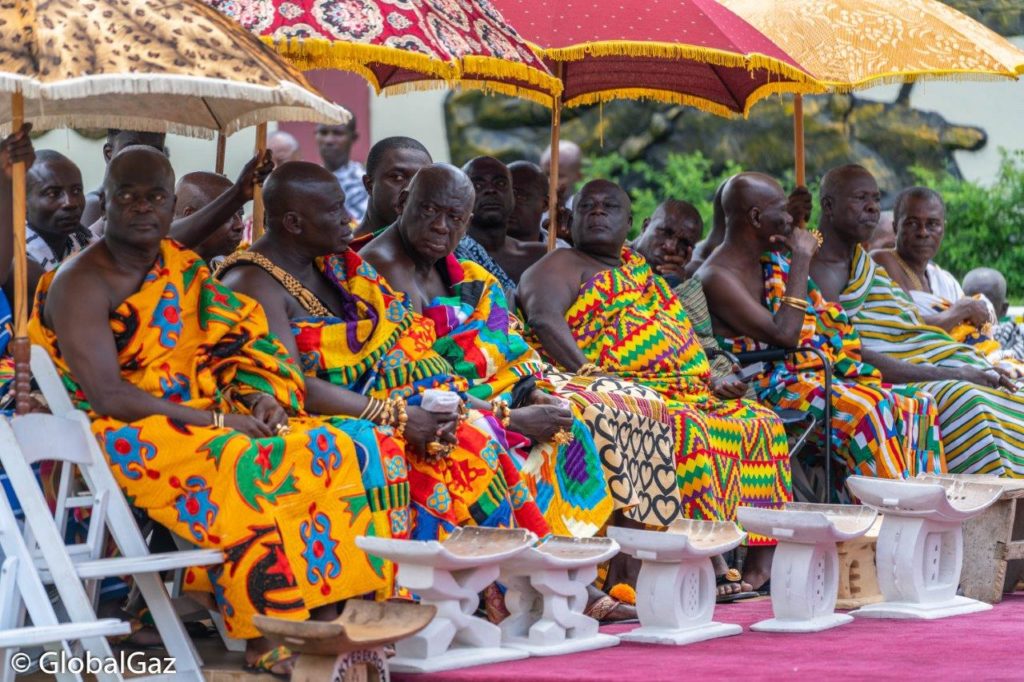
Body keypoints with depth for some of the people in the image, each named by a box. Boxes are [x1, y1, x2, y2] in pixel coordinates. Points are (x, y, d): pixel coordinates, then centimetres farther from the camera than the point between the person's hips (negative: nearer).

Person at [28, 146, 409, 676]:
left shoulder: (182, 267, 14)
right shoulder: (82, 284, -9)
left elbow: (230, 347, 16)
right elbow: (108, 398, -18)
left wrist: (262, 398, -8)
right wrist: (219, 420, -20)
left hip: (205, 422, 7)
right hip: (126, 441, -7)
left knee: (351, 448, -12)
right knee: (241, 471, -35)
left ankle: (331, 613, -18)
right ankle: (267, 640, -25)